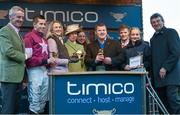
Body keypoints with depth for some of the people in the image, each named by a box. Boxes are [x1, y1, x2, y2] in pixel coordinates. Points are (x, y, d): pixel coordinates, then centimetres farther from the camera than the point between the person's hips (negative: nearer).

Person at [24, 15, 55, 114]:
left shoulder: (44, 38, 19)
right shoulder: (29, 36, -6)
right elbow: (28, 58, -15)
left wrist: (50, 61, 4)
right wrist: (46, 61, -17)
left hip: (44, 70, 8)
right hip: (35, 70, -8)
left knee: (43, 99, 13)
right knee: (35, 99, -3)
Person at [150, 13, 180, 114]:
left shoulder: (171, 32, 1)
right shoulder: (153, 39, 20)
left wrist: (165, 68, -15)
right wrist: (152, 75, 9)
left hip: (171, 73, -6)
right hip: (158, 76, 6)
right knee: (163, 102, 3)